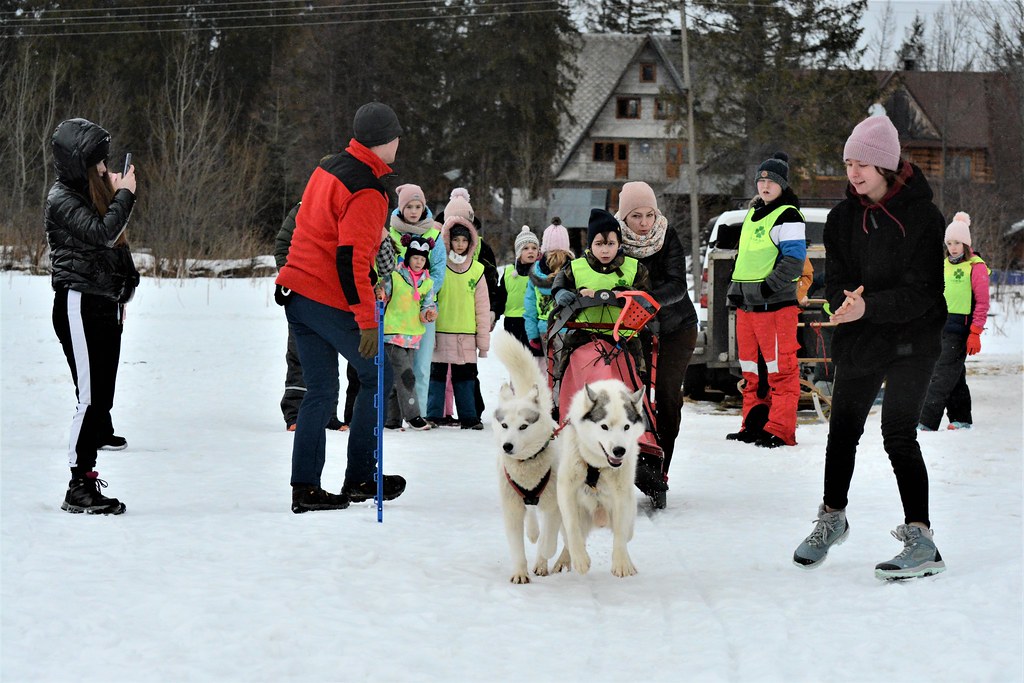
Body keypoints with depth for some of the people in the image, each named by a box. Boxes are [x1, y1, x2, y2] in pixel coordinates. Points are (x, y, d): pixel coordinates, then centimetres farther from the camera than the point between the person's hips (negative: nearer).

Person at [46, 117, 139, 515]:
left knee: (102, 394, 6)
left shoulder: (93, 192, 18)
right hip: (79, 305, -9)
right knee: (91, 397, -11)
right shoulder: (62, 199, -9)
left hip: (105, 304, 9)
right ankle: (79, 489, -9)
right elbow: (102, 233, -24)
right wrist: (124, 195, -10)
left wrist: (120, 298, 21)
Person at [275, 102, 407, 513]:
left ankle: (305, 487, 8)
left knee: (320, 390, 11)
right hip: (331, 303, -8)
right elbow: (351, 258, -24)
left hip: (297, 293, 9)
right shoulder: (366, 192, -17)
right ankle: (359, 479, 11)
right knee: (377, 376, 8)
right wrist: (367, 319, -23)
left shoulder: (328, 168, 11)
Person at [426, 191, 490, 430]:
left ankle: (468, 417, 13)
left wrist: (483, 340, 7)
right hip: (441, 332, -2)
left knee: (465, 376, 7)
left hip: (466, 335, 2)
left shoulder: (477, 269, 7)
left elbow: (482, 307, 9)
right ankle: (433, 415, 8)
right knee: (437, 373, 2)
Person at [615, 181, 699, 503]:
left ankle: (657, 468, -8)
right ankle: (636, 458, -5)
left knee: (667, 393, -9)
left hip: (676, 326, -1)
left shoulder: (668, 237, -15)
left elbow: (676, 286, -25)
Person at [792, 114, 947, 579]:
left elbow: (921, 292, -17)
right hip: (857, 340, 6)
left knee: (899, 436, -14)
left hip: (911, 341, -5)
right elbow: (835, 281, 1)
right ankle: (832, 517, 37)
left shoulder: (921, 216, -12)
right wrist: (844, 302, -22)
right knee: (842, 431, 16)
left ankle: (921, 540, -10)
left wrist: (869, 306, -30)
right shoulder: (843, 217, 3)